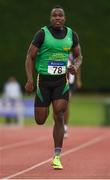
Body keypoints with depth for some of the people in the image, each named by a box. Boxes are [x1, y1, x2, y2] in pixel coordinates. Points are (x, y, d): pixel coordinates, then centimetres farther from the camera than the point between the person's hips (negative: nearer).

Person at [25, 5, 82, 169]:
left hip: (62, 81, 1)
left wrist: (76, 66, -10)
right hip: (44, 80, -1)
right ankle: (44, 110, 43)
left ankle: (57, 157, -9)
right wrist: (30, 80, -14)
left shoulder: (71, 35, 2)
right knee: (40, 121, 2)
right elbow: (30, 57, -4)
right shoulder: (42, 34, -8)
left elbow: (79, 57, 14)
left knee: (59, 117, -12)